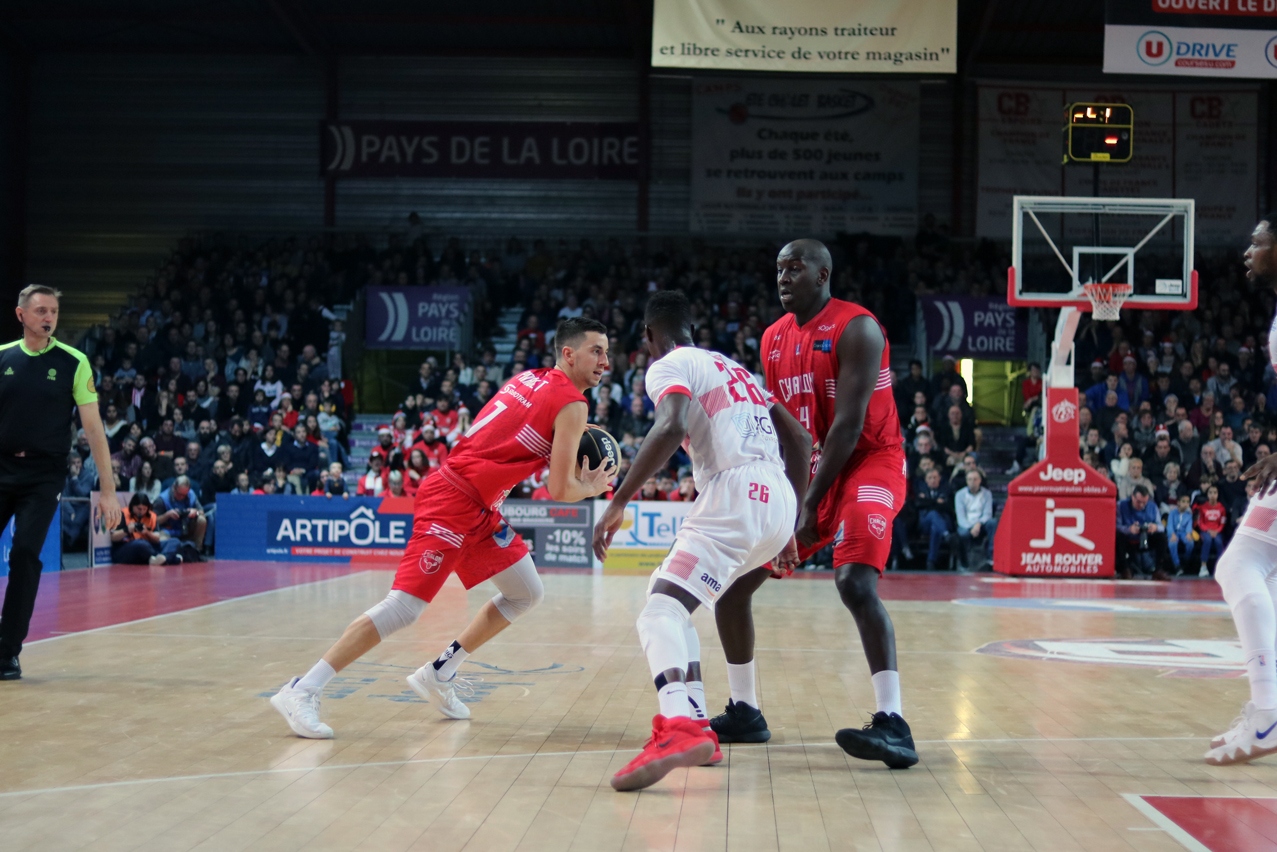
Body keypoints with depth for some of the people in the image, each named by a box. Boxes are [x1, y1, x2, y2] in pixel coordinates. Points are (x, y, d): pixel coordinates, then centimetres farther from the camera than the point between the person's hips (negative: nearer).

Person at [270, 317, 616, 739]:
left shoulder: (530, 379, 14)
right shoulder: (571, 404, -11)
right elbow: (560, 491, -11)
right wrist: (592, 488, 10)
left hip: (481, 508, 10)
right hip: (454, 502, -10)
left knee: (525, 594, 16)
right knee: (404, 607, -13)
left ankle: (438, 675, 20)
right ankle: (302, 691, -11)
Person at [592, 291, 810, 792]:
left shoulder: (668, 366, 5)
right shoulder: (732, 367, 30)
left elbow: (671, 428, -18)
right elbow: (800, 441, 27)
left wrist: (618, 503, -16)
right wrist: (790, 525, 30)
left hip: (736, 494, -8)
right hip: (778, 501, 9)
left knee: (660, 613, -18)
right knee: (674, 600, 22)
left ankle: (681, 727, -44)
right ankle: (694, 727, 15)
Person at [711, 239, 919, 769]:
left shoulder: (856, 329, -16)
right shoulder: (774, 339, 7)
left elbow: (848, 424, -22)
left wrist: (811, 504, -24)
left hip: (868, 464, -8)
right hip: (805, 470, 8)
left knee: (854, 582, -31)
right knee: (729, 580, 3)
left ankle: (892, 724, -30)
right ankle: (743, 712, 16)